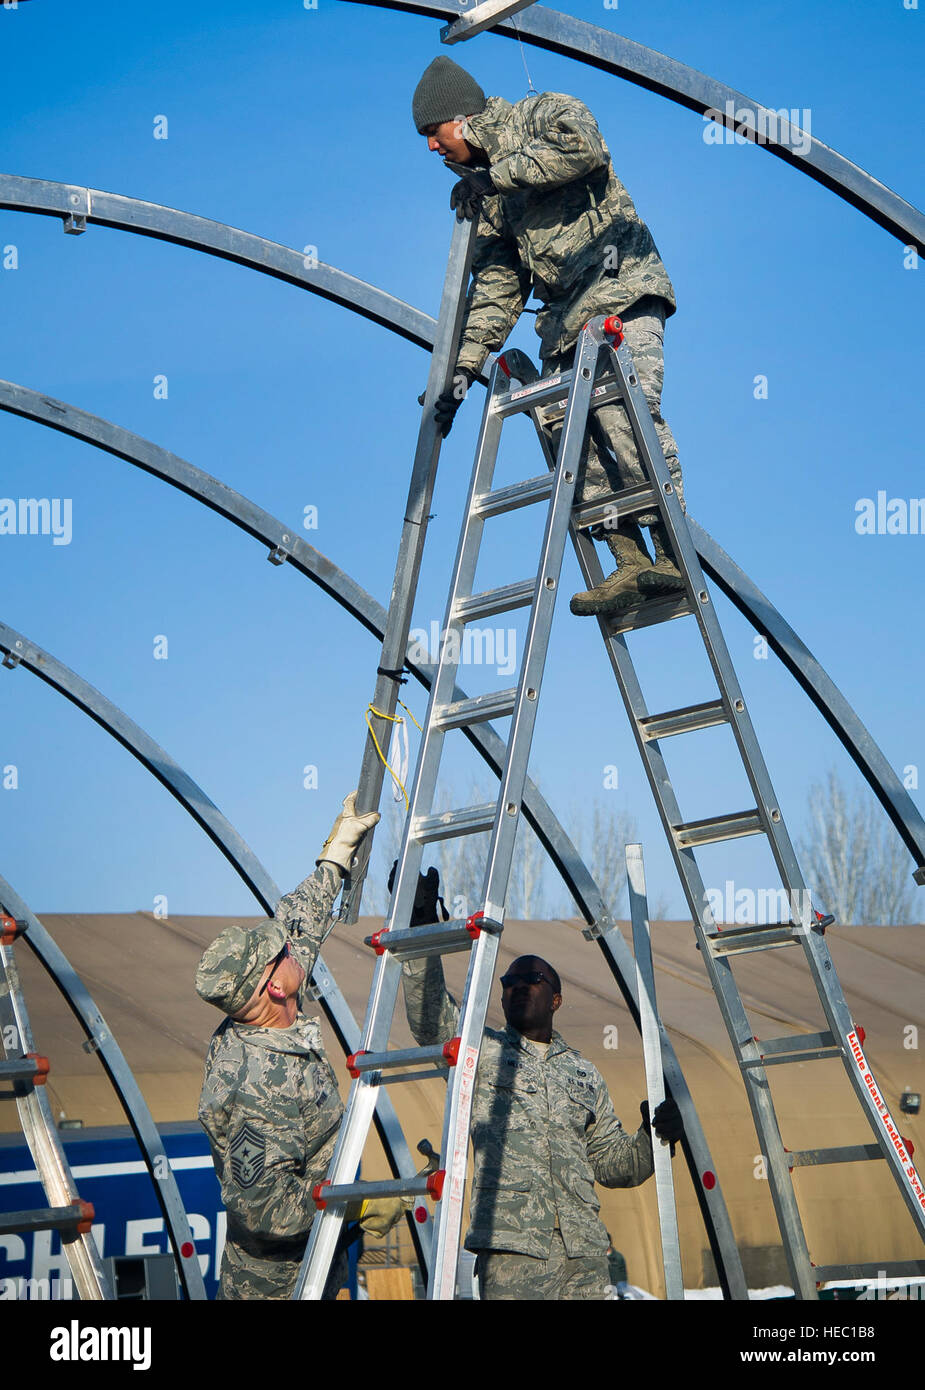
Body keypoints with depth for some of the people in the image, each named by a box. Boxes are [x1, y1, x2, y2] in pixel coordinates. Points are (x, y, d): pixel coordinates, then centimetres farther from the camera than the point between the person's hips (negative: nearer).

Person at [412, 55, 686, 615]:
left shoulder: (543, 113, 4)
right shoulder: (486, 195, 23)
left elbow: (585, 146, -20)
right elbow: (497, 287, 21)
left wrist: (498, 174, -11)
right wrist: (464, 368, 11)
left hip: (621, 289, -8)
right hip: (566, 318, 8)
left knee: (624, 411, -22)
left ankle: (674, 555, -25)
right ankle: (631, 564, -10)